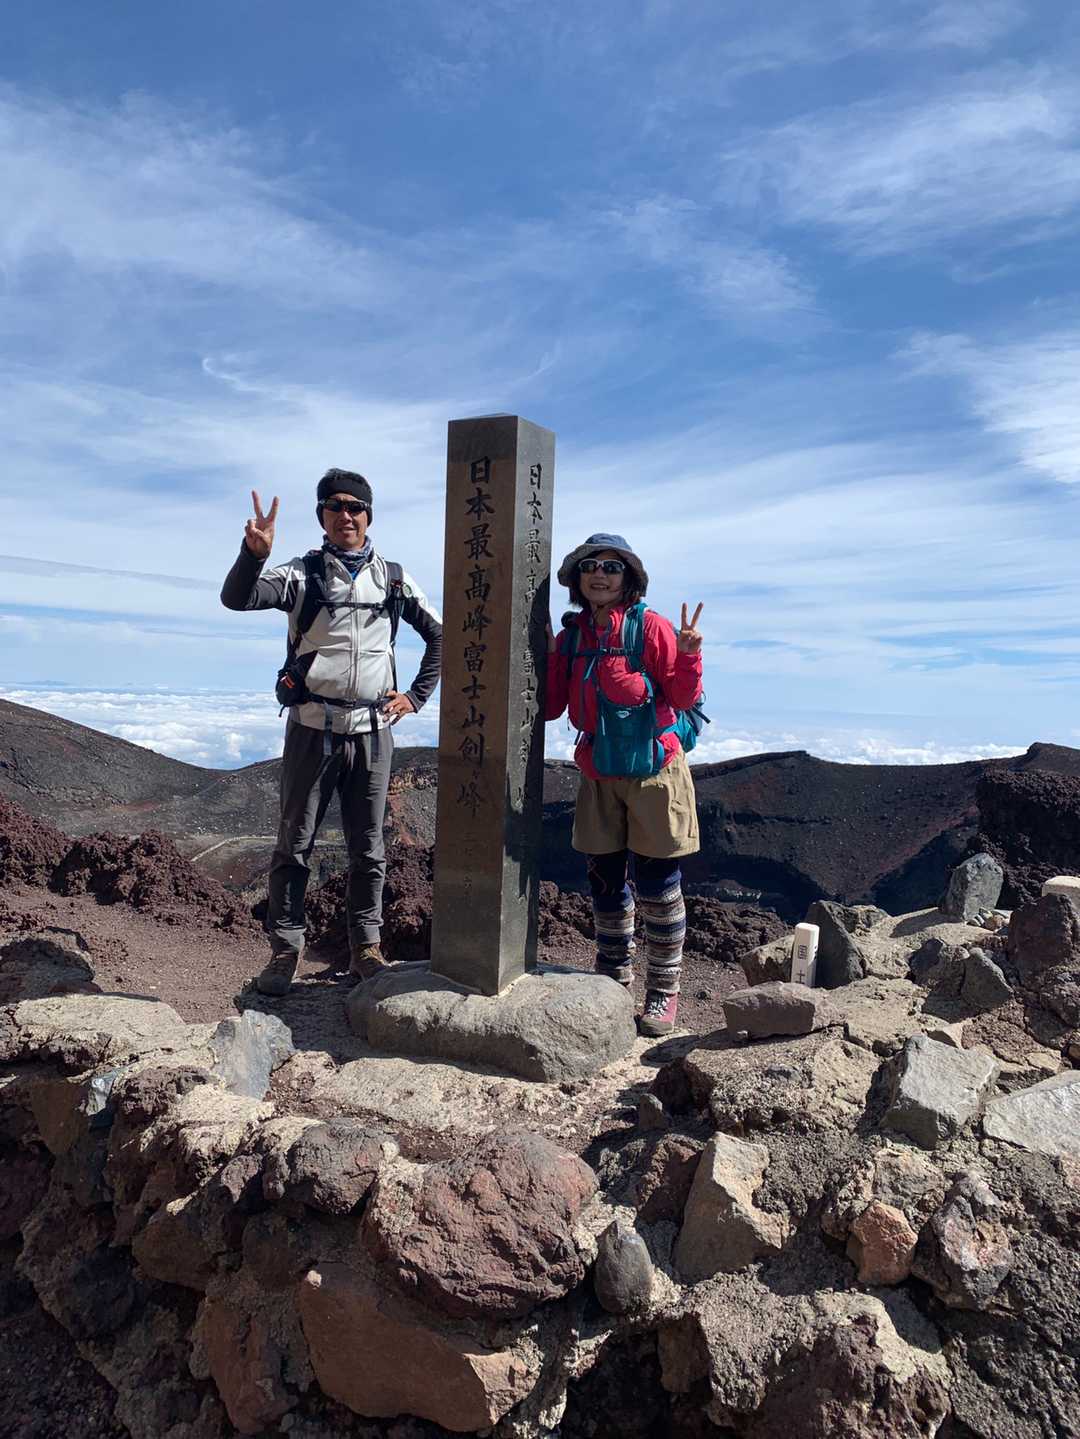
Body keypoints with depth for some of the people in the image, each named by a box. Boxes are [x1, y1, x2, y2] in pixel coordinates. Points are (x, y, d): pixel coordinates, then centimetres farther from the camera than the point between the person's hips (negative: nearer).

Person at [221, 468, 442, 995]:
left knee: (368, 848, 10)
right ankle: (284, 951, 17)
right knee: (295, 843, 5)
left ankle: (366, 949, 23)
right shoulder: (302, 574, 0)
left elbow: (439, 635, 17)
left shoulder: (393, 578, 7)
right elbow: (236, 598, -16)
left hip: (372, 730, 2)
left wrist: (416, 696, 9)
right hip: (313, 728, -2)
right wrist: (254, 552, -34)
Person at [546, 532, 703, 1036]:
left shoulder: (650, 626, -7)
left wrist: (688, 654, -23)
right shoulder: (570, 635, 7)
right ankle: (613, 980, 30)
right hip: (598, 775, 5)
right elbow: (550, 707, 5)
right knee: (604, 881, 12)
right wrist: (546, 653, -4)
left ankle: (663, 993, 16)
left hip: (654, 771, -5)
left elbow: (682, 698, -8)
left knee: (656, 884, 1)